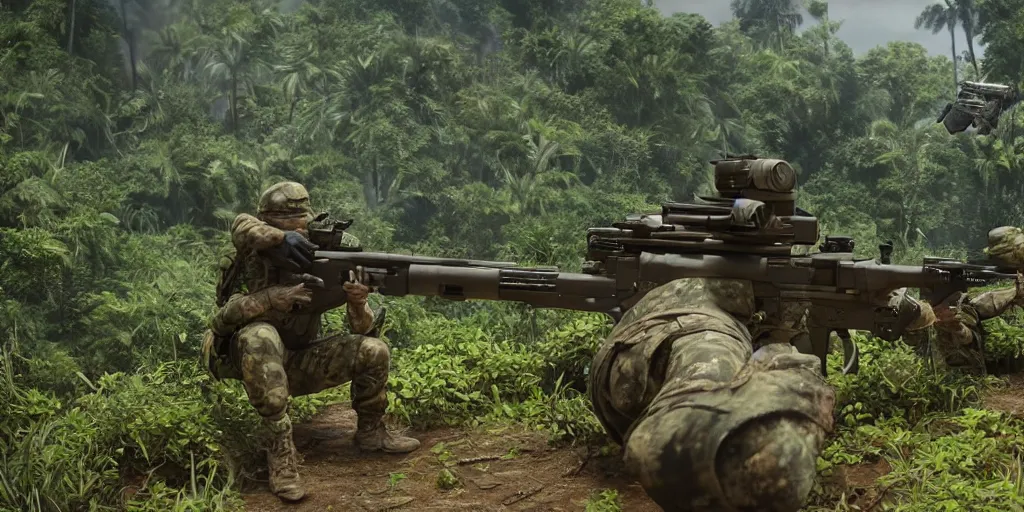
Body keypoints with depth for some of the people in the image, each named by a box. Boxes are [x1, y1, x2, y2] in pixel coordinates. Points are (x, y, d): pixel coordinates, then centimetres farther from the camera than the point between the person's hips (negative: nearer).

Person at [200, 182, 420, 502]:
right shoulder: (257, 252, -11)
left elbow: (360, 329, -11)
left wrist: (357, 303, -33)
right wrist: (282, 238, -46)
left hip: (296, 362, 4)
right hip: (249, 357, -4)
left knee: (373, 351, -13)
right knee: (260, 336, -38)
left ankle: (370, 431, 10)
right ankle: (282, 447, -32)